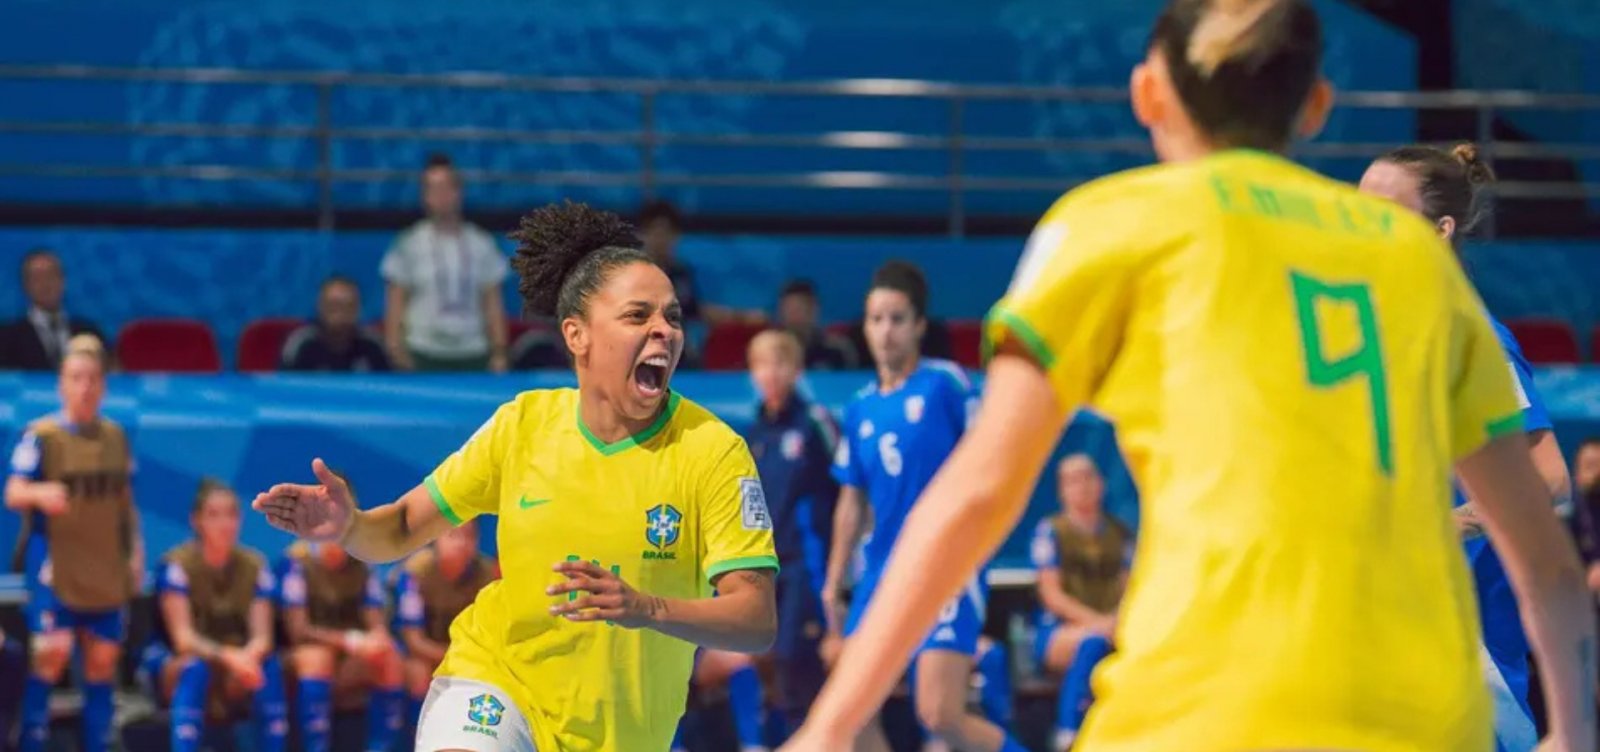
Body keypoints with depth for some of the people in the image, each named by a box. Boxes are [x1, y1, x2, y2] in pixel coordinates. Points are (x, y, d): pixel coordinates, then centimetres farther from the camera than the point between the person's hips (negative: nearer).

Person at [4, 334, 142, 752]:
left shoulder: (115, 436, 10)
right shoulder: (41, 435, -5)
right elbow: (13, 494, -13)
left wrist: (135, 551, 12)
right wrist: (40, 494, -34)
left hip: (107, 568, 5)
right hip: (55, 563, -5)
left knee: (103, 657, 6)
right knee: (53, 651, -15)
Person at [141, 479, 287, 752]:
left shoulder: (254, 566, -5)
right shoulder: (177, 565, -17)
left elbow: (262, 636, -12)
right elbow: (183, 638, -25)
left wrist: (247, 657, -37)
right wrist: (227, 655, -43)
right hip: (169, 663, -3)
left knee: (268, 665, -28)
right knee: (195, 668, -38)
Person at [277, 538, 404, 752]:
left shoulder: (362, 568, 2)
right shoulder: (298, 563, -11)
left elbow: (377, 627, -2)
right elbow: (297, 630, -16)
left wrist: (376, 639, -27)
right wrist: (348, 640, -27)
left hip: (349, 671, 4)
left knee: (389, 659, -23)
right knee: (316, 657, -36)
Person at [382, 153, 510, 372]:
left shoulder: (481, 244, 6)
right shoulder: (410, 244, 2)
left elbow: (493, 302, 8)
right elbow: (395, 302, 3)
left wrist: (499, 352, 1)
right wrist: (395, 347, -7)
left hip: (472, 355, 2)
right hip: (424, 356, -2)